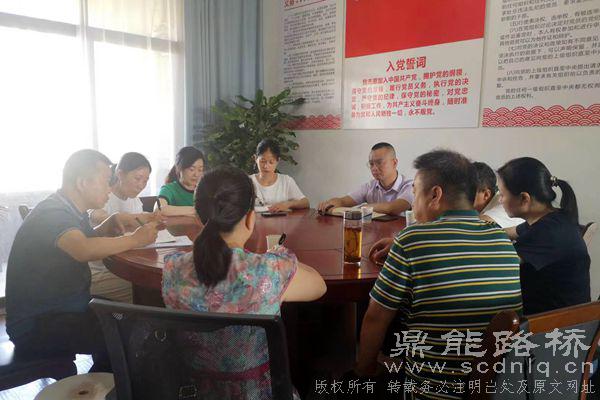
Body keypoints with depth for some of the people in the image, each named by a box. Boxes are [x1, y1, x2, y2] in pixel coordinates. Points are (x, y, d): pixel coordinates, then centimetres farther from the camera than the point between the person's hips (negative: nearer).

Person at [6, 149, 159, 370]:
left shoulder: (71, 211, 9)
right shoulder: (52, 213, -21)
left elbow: (88, 240, 24)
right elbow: (85, 250, -40)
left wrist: (109, 225, 3)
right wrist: (135, 239, -24)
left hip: (66, 309, 10)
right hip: (34, 326, -9)